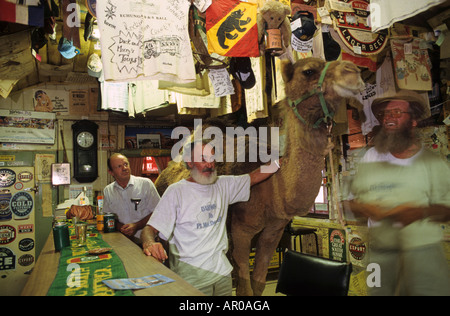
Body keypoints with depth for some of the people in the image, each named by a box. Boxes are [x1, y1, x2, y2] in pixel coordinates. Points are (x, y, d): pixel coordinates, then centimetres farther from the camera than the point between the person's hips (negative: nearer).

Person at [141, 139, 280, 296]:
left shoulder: (223, 184, 5)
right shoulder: (176, 191, -12)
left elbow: (254, 177, 11)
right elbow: (150, 228, -15)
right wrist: (149, 243, -37)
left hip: (222, 270, 5)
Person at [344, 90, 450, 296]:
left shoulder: (431, 161, 4)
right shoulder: (370, 157, 9)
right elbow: (352, 201, 9)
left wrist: (422, 212, -19)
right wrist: (364, 209, -12)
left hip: (422, 249, -1)